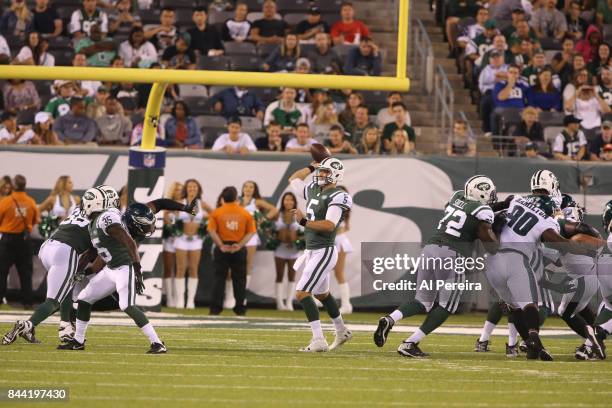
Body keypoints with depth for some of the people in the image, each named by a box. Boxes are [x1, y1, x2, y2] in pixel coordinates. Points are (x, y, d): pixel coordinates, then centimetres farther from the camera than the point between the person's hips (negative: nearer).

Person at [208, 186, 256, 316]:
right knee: (239, 279, 8)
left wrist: (221, 245, -11)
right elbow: (251, 232, -3)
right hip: (239, 249, 1)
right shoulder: (245, 213, 2)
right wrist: (240, 245, -9)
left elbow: (212, 230, -11)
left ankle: (215, 308, 0)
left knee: (219, 278, 4)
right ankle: (240, 309, 10)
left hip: (222, 248, -1)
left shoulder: (217, 212, -2)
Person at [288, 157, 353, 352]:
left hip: (324, 252, -10)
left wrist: (304, 222, -27)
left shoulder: (337, 197, -15)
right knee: (321, 293, 24)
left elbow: (329, 225, -27)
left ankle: (319, 341, -17)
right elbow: (293, 179, 27)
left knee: (302, 293, -16)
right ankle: (342, 332, 42)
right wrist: (312, 167, 20)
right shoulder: (313, 190, 10)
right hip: (312, 251, 10)